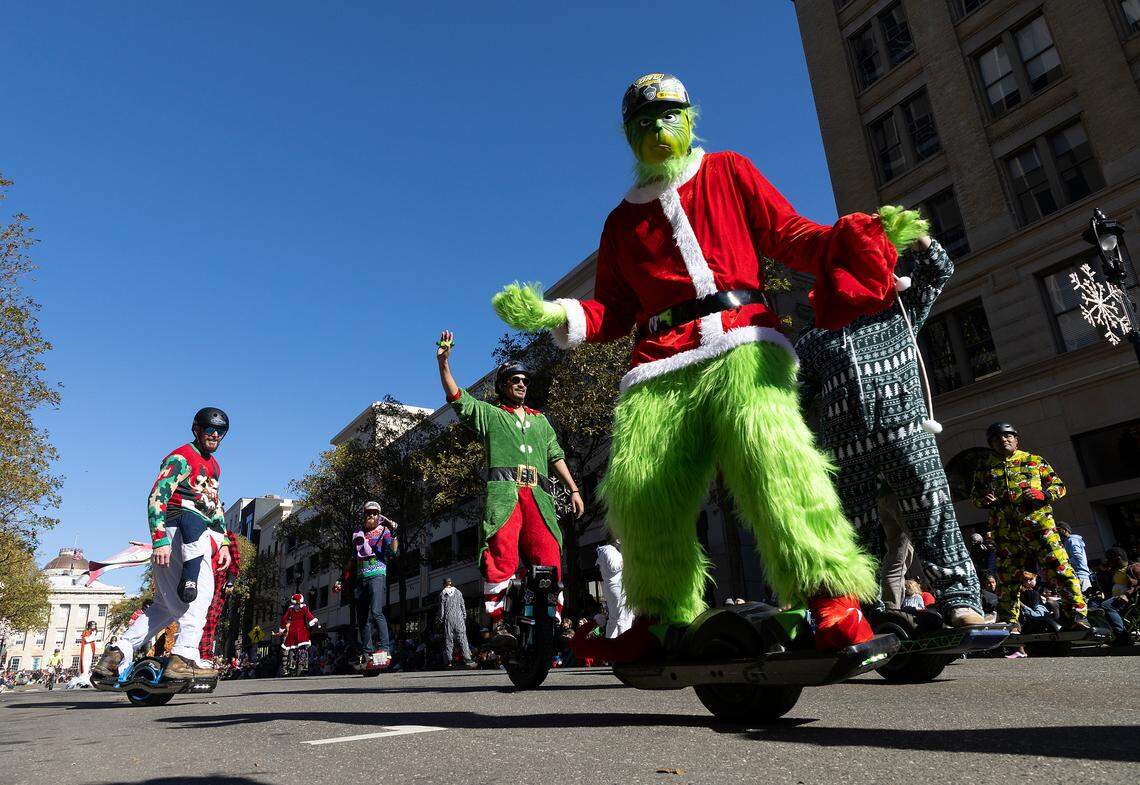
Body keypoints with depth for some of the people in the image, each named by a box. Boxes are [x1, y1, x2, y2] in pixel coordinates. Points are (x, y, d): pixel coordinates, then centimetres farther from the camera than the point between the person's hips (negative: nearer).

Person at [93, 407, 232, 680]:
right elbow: (157, 497, -14)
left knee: (166, 605, 12)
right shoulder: (182, 457, -5)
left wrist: (223, 542, 18)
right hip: (177, 531, -9)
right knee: (202, 591, -18)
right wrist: (160, 540, -24)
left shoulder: (213, 465, 24)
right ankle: (185, 656, -22)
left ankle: (117, 653, 15)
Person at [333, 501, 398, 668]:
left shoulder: (384, 531, 5)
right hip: (360, 578, 6)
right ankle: (367, 654, 12)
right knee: (362, 618, 5)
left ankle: (384, 649, -21)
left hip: (377, 576, -6)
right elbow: (352, 560, 26)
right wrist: (342, 580, 22)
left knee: (376, 612, -23)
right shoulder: (358, 534, 20)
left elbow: (393, 553, -9)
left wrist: (393, 534, -19)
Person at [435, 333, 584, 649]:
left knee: (549, 558, -9)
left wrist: (573, 489, 14)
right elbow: (457, 398, 7)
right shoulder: (489, 414, 21)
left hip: (538, 495, 3)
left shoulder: (540, 420, 31)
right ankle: (499, 622, -14)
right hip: (503, 492, -3)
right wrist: (444, 363, -5)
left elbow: (556, 456, 25)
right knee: (502, 555, -17)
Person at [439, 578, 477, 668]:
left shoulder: (442, 594, 3)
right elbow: (463, 606, 8)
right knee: (462, 638, -4)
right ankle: (467, 659, -13)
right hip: (459, 618, 1)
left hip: (448, 619, 0)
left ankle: (449, 661, 1)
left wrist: (441, 620, 9)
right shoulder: (458, 592, 8)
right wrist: (464, 617, 14)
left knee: (448, 639, 5)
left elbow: (441, 609, 1)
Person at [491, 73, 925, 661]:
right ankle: (665, 617, 6)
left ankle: (832, 593, -23)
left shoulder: (729, 173, 22)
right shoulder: (621, 222, 27)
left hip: (742, 342, -2)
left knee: (766, 445, -31)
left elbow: (793, 237, 13)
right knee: (639, 487, -13)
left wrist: (863, 235, -6)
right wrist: (553, 315, 3)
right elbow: (613, 313, 21)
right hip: (662, 361, 3)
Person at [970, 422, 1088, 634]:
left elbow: (1058, 485, 14)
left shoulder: (1034, 460, 14)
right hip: (1005, 528, 1)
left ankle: (1078, 615, -7)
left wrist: (1043, 494, -7)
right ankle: (1010, 622, 11)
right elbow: (974, 495, 21)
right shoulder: (985, 468, 16)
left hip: (1037, 520, -1)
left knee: (1059, 566, -13)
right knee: (1007, 576, 3)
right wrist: (984, 500, -2)